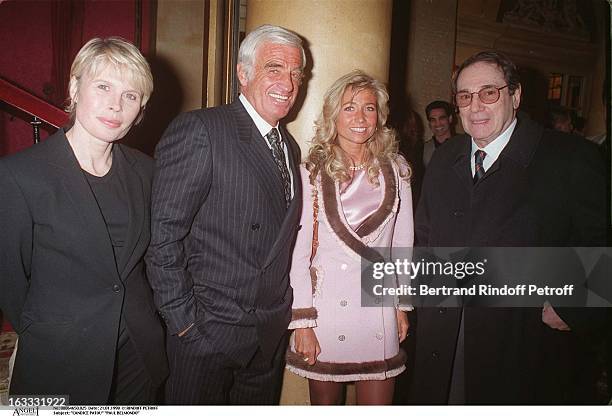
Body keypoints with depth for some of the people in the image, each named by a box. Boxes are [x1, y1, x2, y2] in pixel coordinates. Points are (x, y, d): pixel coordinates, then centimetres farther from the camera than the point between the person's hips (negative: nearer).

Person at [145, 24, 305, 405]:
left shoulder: (290, 147, 10)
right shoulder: (198, 130, -14)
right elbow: (163, 233, -16)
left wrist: (281, 311, 9)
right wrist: (183, 319, -15)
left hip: (272, 332, 7)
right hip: (206, 331, -7)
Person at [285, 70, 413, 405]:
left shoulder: (395, 169, 5)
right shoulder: (312, 172, -5)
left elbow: (402, 241, 10)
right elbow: (298, 249, -6)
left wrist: (402, 303, 11)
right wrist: (302, 321, -8)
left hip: (378, 309, 2)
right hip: (326, 306, -2)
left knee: (378, 402, 11)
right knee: (325, 401, 14)